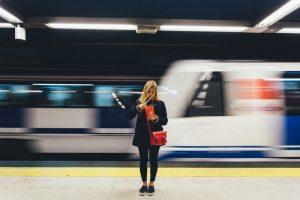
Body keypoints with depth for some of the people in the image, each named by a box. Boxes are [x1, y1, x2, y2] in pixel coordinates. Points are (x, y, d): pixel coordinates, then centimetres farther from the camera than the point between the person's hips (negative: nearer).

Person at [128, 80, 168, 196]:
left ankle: (151, 184, 25)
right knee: (143, 160, 10)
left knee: (153, 160, 9)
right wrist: (139, 107, -25)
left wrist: (157, 119, -20)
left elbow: (165, 120, 0)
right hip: (142, 136, 1)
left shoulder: (160, 103, -2)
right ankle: (144, 183, 25)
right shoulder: (139, 102, 0)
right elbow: (130, 115, -10)